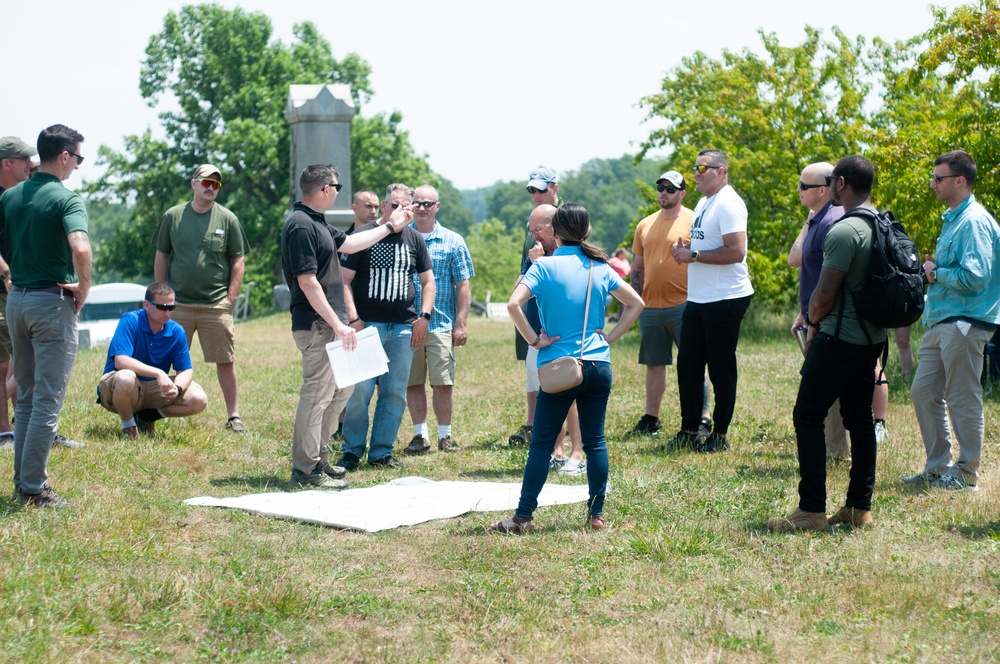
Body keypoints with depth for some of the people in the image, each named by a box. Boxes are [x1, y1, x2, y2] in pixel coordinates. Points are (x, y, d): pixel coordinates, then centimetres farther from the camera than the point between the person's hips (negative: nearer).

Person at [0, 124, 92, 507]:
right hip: (52, 302, -7)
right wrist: (84, 286, -14)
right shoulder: (66, 199, -13)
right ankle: (34, 488, -3)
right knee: (47, 401, -3)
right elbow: (80, 248, -28)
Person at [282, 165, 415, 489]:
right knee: (317, 394, -6)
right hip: (317, 326, -11)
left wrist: (390, 226, 37)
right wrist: (337, 325, -22)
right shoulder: (301, 226, -18)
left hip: (330, 324, 11)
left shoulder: (315, 222, 15)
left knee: (342, 387, 20)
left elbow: (348, 243, 30)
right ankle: (306, 470, 0)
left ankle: (318, 456, 27)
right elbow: (307, 282, -22)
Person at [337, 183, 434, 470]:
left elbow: (427, 280, 18)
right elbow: (344, 279, -2)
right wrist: (353, 318, -11)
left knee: (396, 393, 4)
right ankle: (352, 451, 6)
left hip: (403, 327, 4)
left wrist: (424, 317, 5)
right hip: (368, 325, -4)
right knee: (360, 390, -7)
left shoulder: (414, 239, 11)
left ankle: (381, 451, 13)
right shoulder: (363, 236, 0)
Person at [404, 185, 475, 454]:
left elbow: (463, 285, 4)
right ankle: (420, 435, 14)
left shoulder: (453, 242, 5)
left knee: (443, 383, -2)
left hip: (441, 324, -1)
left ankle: (445, 435, 10)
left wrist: (461, 323, -2)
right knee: (412, 382, 4)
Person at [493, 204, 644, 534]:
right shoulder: (600, 267, 6)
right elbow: (636, 303, 12)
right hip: (599, 364, 3)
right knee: (595, 441, 9)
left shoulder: (545, 265, -6)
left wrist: (535, 340, -8)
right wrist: (610, 337, 10)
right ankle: (597, 514, 11)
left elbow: (514, 304, -18)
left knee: (542, 443, 2)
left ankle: (523, 516, 5)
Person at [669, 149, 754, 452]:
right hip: (698, 299, 10)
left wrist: (693, 255, -18)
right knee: (688, 365, 10)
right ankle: (688, 432, 18)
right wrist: (683, 249, 4)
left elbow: (736, 252, -24)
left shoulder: (728, 204, -14)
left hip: (725, 299, -10)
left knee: (721, 369, 0)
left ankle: (720, 436, 8)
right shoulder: (704, 203, 16)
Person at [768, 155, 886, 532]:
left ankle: (812, 511, -4)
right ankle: (860, 508, 15)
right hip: (873, 338, 9)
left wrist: (813, 323, 1)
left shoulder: (844, 231, -18)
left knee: (807, 416, -2)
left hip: (840, 338, -9)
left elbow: (825, 292, -18)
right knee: (859, 419, 12)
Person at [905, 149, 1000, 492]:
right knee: (923, 393, 11)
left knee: (963, 400, -3)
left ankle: (967, 474, 7)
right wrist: (933, 269, 6)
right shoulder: (952, 219, 18)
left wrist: (937, 273, -10)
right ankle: (938, 467, 20)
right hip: (939, 322, 10)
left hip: (965, 322, -10)